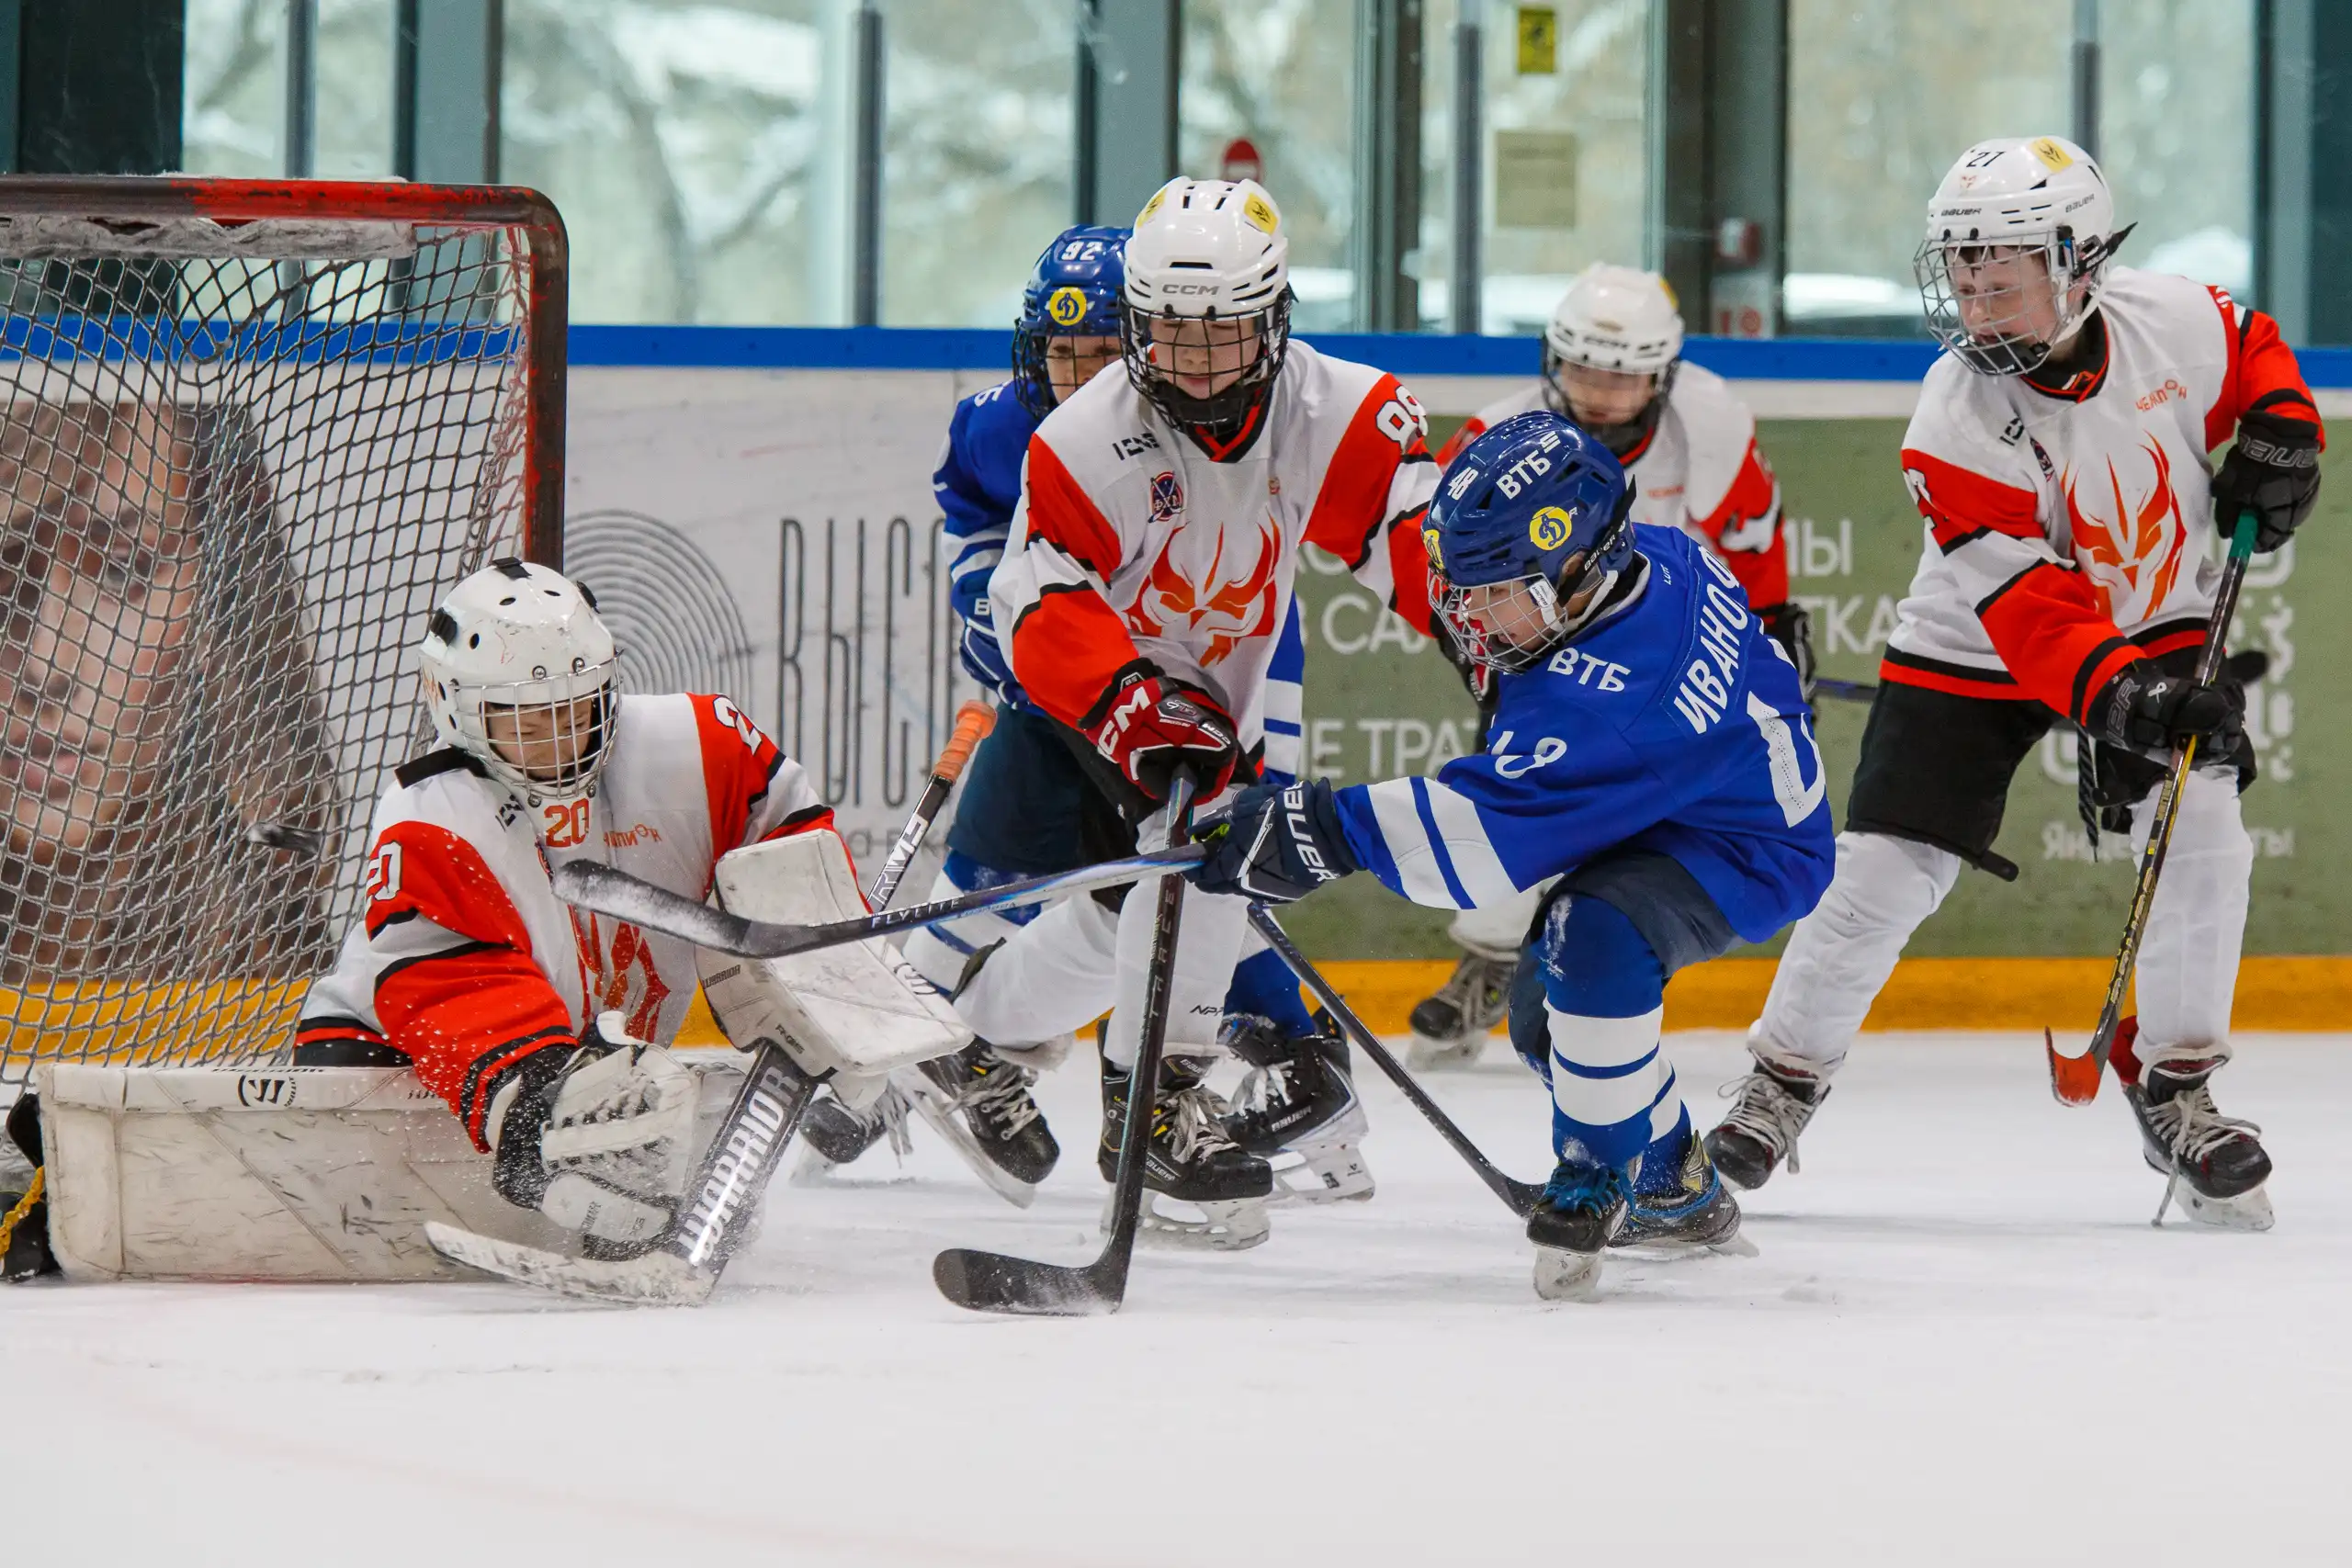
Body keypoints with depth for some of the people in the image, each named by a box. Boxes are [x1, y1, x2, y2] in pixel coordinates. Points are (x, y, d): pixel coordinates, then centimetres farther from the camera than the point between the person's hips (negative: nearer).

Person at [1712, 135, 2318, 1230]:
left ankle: (2176, 1089, -1)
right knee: (1883, 872, -8)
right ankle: (1782, 1082, 12)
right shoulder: (1957, 423, -26)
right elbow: (2026, 605, -32)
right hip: (1977, 657, -2)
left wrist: (2281, 437, -11)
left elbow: (2253, 351, 9)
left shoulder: (2172, 321, -18)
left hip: (2154, 625, 2)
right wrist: (2121, 698, -46)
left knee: (2203, 836, -17)